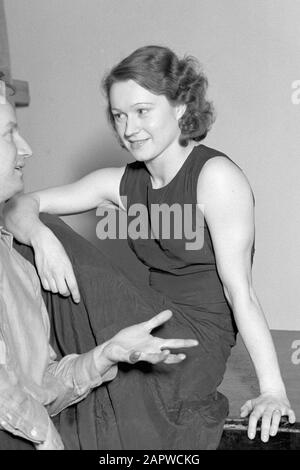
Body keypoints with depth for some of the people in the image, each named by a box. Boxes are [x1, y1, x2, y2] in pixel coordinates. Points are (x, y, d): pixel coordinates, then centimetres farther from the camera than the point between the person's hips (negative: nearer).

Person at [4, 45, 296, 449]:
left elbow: (239, 290, -16)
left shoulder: (216, 176, -13)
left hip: (196, 337, -6)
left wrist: (273, 389, -19)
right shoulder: (124, 182, 5)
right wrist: (40, 236, -21)